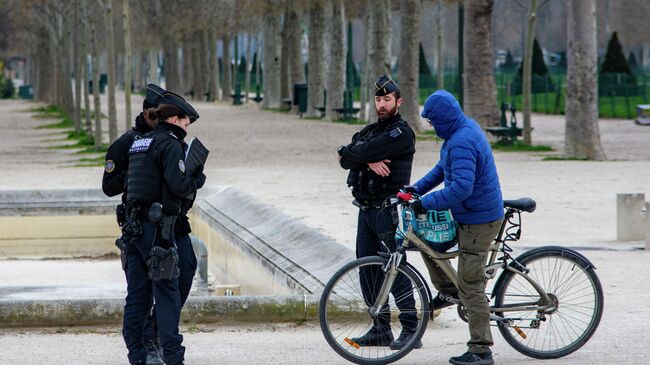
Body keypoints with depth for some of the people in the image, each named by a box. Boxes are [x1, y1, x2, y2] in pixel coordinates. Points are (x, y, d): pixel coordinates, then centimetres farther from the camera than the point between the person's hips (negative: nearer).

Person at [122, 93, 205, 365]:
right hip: (158, 226, -8)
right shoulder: (171, 145, -9)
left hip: (134, 223, 8)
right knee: (167, 292, -3)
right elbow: (179, 185, -19)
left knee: (137, 293, 9)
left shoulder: (138, 144, 16)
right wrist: (199, 179, -1)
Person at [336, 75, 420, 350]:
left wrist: (347, 152, 0)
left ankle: (411, 331, -6)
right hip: (366, 210, 9)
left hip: (389, 211, -9)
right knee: (367, 269, 9)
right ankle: (381, 329, 16)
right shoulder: (371, 130, 17)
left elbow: (360, 152, -20)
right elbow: (345, 160, 1)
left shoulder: (401, 133, -10)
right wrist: (369, 162, -16)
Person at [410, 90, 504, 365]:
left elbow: (461, 187, -34)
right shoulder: (466, 128, 8)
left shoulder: (462, 143, -25)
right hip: (474, 214, 10)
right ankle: (448, 290, 26)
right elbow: (443, 169, 20)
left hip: (478, 221, -10)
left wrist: (425, 203, -27)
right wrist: (417, 189, 12)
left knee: (470, 286, -6)